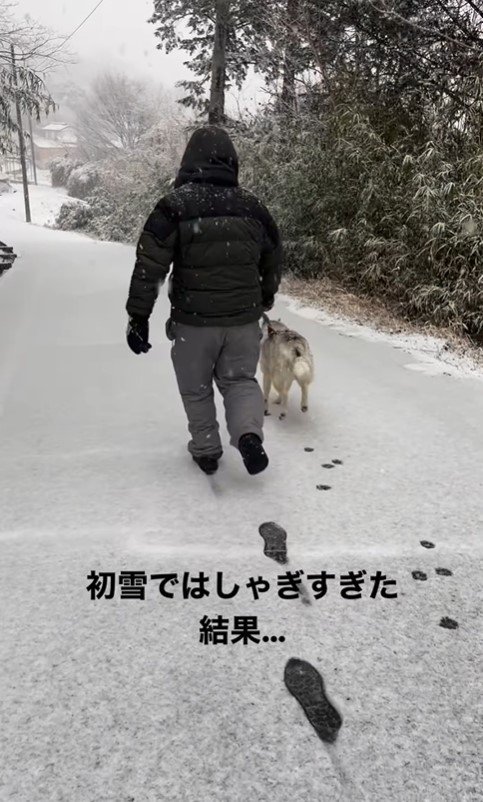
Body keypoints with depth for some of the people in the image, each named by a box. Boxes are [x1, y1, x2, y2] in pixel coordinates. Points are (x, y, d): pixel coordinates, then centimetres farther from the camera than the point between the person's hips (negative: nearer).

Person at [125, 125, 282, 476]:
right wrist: (265, 299, 31)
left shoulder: (175, 205, -8)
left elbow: (149, 266, -11)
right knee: (240, 380, 18)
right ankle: (249, 433, -5)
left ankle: (206, 451, 25)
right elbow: (274, 261, 15)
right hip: (244, 319, 3)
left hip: (193, 320, -3)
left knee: (196, 389, 15)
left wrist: (138, 316, -5)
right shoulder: (252, 206, 4)